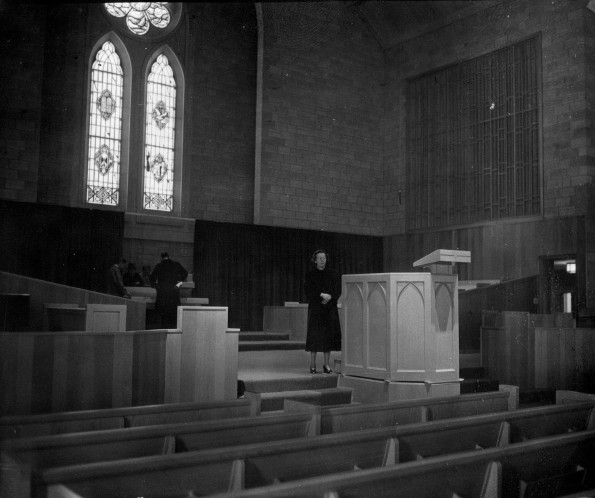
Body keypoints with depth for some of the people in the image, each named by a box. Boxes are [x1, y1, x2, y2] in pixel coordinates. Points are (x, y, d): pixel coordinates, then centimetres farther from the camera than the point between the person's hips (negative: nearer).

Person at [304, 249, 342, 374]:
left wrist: (329, 298, -14)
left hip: (330, 309, 2)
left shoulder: (333, 274, 8)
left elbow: (338, 291, 4)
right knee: (314, 336, -5)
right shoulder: (310, 274, 3)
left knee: (328, 335, 0)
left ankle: (326, 364, 7)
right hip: (315, 308, -2)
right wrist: (321, 295, -17)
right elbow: (308, 291, -5)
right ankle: (312, 365, 1)